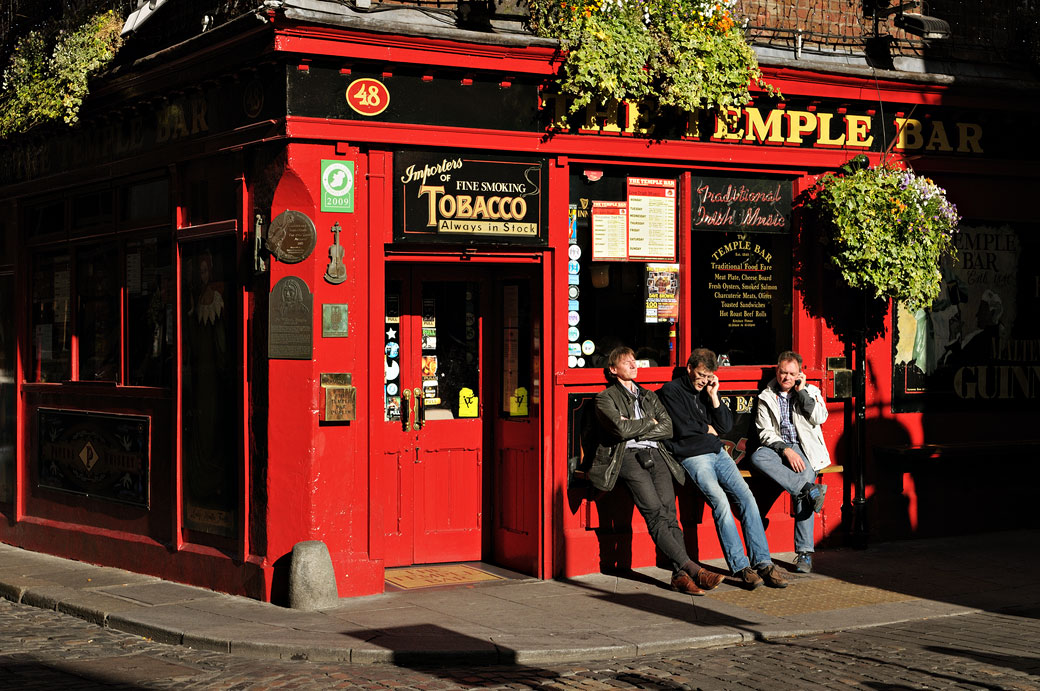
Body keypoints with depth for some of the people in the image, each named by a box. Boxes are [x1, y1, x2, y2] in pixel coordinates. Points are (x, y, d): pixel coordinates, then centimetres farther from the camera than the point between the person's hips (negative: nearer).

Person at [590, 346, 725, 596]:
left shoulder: (648, 396, 28)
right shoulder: (605, 398, 12)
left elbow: (667, 428, 14)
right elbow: (621, 429, -6)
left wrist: (634, 431, 2)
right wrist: (649, 422, 8)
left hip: (654, 454, 5)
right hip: (627, 456, -5)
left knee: (668, 510, -17)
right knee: (654, 512, -24)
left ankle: (680, 575, -26)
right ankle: (692, 568, -33)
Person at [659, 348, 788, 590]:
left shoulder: (708, 391, 18)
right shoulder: (671, 391, 0)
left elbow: (726, 426, 12)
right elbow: (681, 428, -11)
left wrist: (714, 397, 2)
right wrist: (708, 429, 5)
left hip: (717, 453, 6)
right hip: (692, 457, -6)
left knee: (746, 497, -14)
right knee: (720, 501, -26)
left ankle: (762, 562, -16)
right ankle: (740, 566, -25)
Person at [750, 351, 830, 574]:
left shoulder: (810, 391, 14)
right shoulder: (766, 398, 12)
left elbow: (820, 418, -3)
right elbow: (765, 432, 2)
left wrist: (801, 391, -3)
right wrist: (786, 450, -14)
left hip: (805, 449, -1)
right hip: (779, 447, 1)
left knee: (804, 479, -28)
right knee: (758, 457, -33)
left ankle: (804, 552, -23)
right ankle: (810, 490, -35)